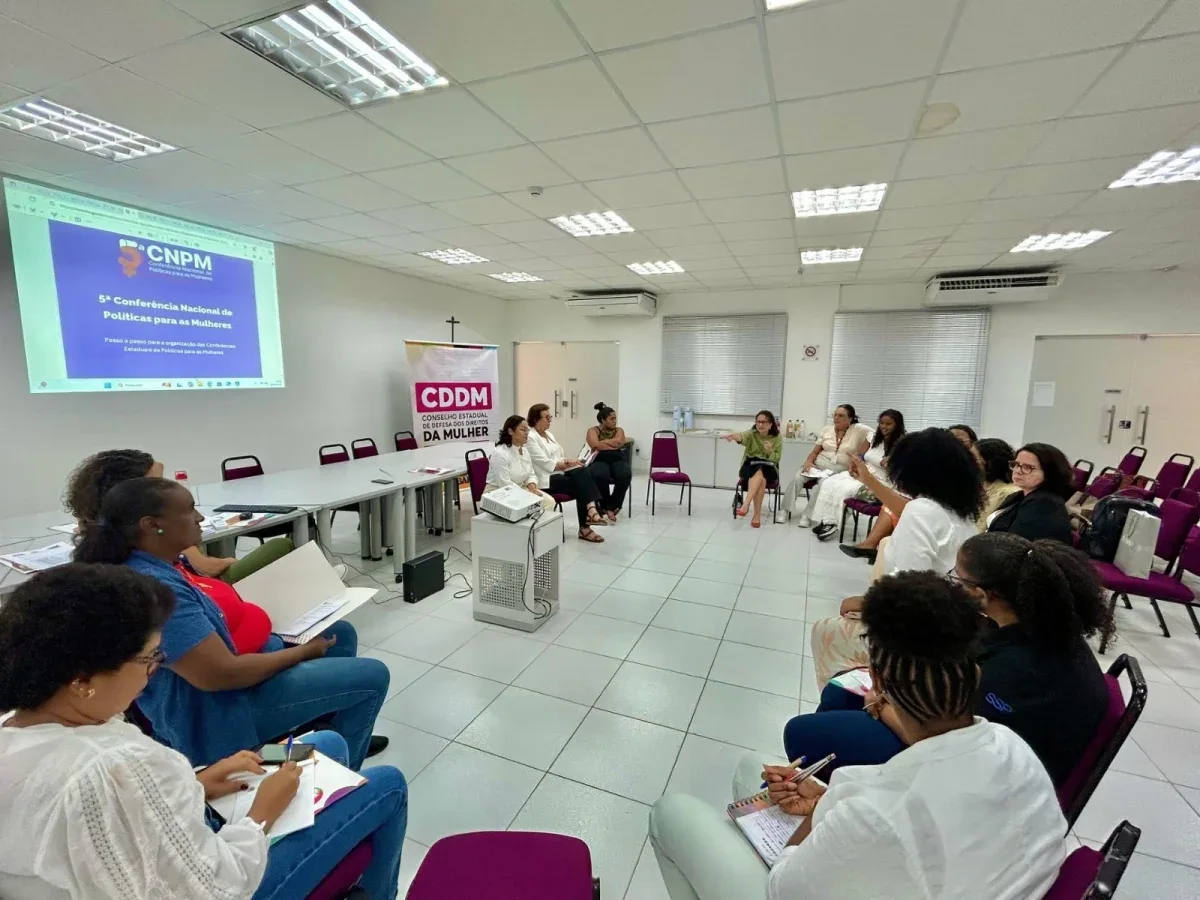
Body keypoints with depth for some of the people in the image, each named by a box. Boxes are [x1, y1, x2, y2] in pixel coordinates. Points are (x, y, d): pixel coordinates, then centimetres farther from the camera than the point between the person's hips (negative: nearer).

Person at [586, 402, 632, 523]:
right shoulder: (593, 430, 10)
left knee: (625, 475, -33)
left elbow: (618, 442, -3)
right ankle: (605, 506, -16)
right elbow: (596, 445, -10)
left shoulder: (619, 430, 19)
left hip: (617, 460, 3)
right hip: (599, 461, -3)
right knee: (601, 476, -39)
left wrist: (602, 442, -1)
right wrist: (613, 445, -3)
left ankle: (611, 507, -19)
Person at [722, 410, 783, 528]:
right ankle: (757, 514, -33)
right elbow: (742, 437, -28)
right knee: (760, 478, -34)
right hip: (750, 467, -1)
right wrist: (733, 435, -52)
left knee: (761, 470, -35)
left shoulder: (777, 438, 0)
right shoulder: (751, 434, -4)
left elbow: (776, 459, -1)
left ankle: (746, 504, -39)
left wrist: (769, 451, -22)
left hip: (769, 470, 1)